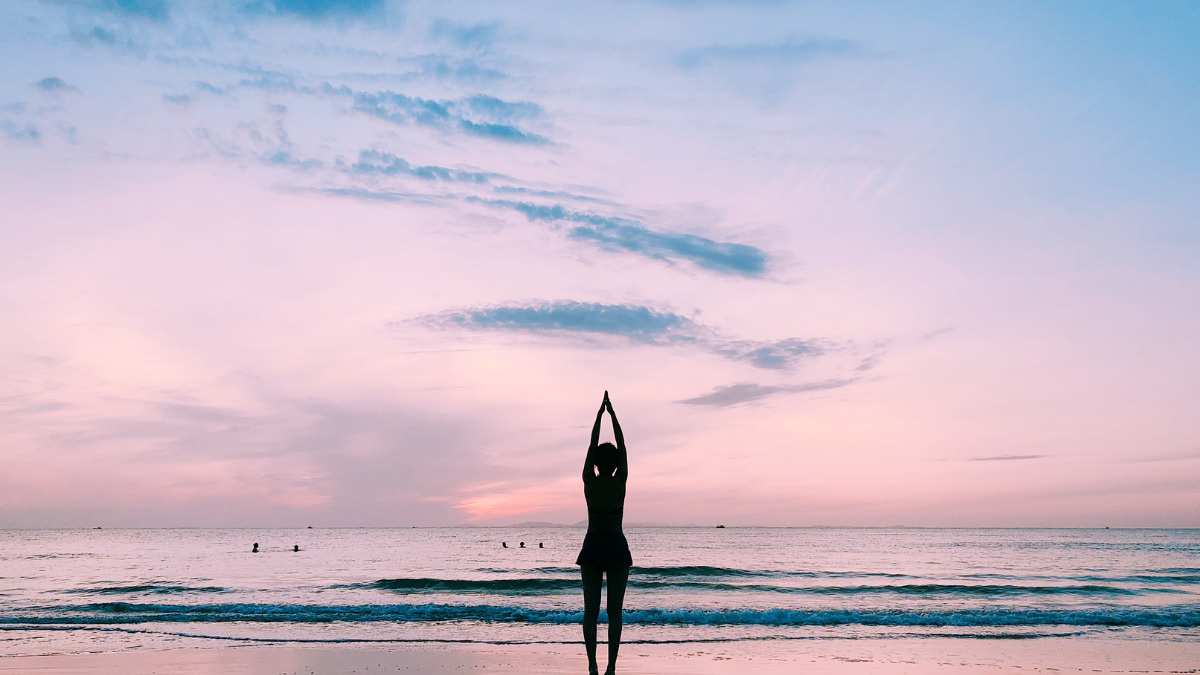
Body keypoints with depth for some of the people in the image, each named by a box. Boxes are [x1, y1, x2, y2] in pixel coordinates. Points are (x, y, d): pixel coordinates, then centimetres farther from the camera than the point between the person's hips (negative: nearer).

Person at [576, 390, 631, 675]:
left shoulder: (589, 481, -4)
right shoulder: (620, 481, -6)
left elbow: (592, 445, 6)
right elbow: (622, 446, 4)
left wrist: (599, 414, 13)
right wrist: (612, 414, 11)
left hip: (592, 547, 1)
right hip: (617, 547, -1)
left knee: (591, 609, 4)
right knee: (614, 611, 1)